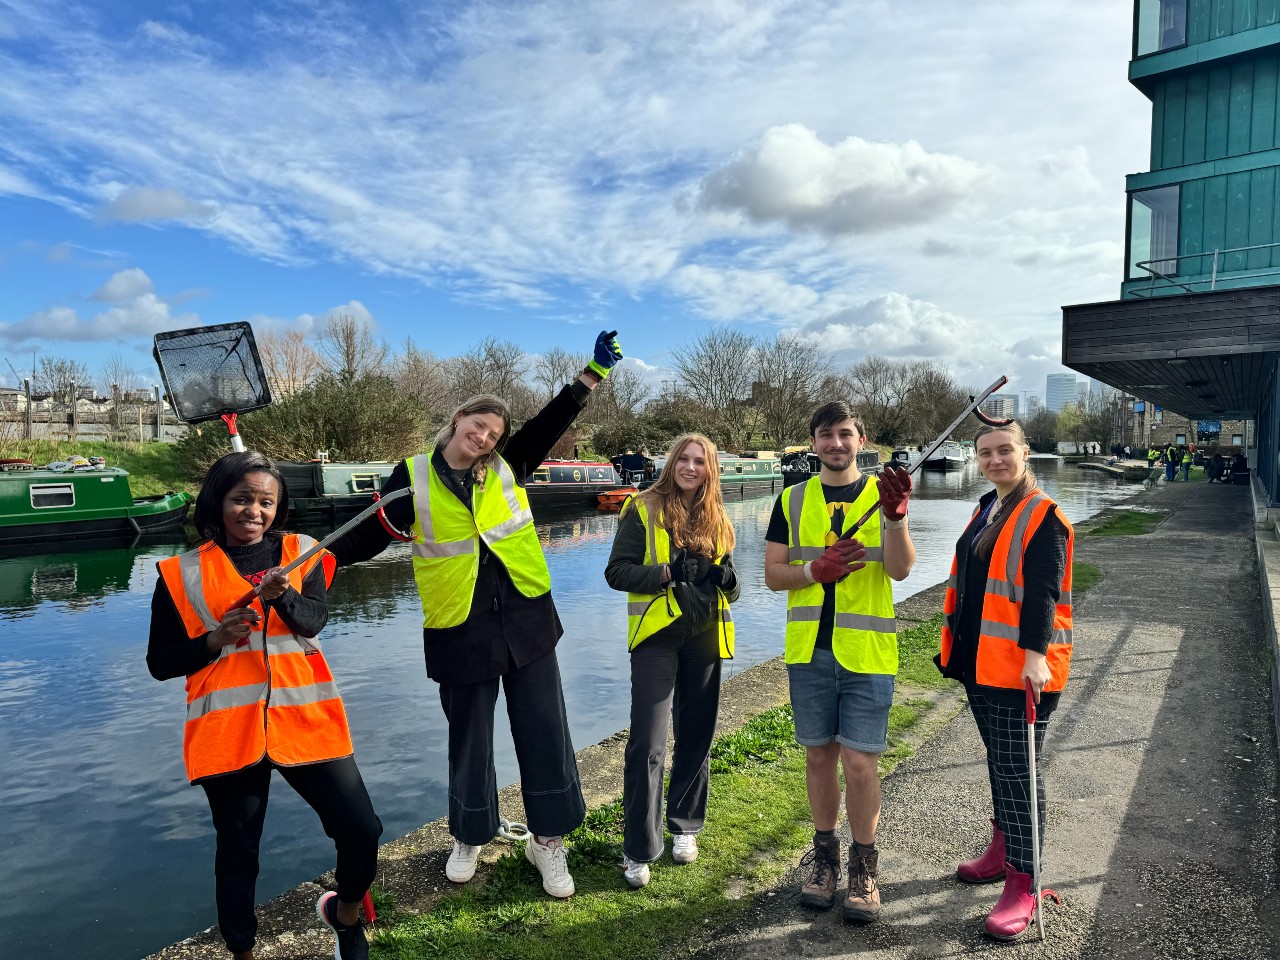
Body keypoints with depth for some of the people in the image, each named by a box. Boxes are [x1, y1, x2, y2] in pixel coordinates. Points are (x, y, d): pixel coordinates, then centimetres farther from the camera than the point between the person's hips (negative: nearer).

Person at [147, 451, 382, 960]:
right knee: (237, 855, 11)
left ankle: (346, 914, 28)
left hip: (304, 721, 1)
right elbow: (160, 662, 6)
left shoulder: (300, 554, 5)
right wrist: (214, 640, -12)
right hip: (228, 730, 0)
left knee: (362, 831, -4)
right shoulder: (183, 573, 3)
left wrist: (283, 595, -32)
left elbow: (313, 620, -12)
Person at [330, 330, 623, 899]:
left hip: (526, 622, 2)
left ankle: (548, 841, 24)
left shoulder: (505, 469, 2)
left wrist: (595, 371, -4)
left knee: (544, 733, 5)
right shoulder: (413, 478, -2)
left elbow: (552, 422, 2)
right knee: (469, 740, 14)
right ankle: (469, 838, 38)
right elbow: (370, 535, 3)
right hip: (459, 632, -2)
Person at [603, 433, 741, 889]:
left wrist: (728, 578, -6)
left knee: (696, 736, 14)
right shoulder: (643, 509, -3)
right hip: (656, 634, -5)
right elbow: (616, 571, -8)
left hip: (705, 637, 5)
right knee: (647, 744, -7)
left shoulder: (717, 518, 11)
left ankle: (684, 826, 32)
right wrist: (666, 573, -21)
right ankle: (638, 849, 6)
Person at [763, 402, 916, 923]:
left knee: (859, 760, 0)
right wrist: (817, 569, -15)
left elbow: (900, 569, -12)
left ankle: (864, 866, 20)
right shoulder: (793, 500, 5)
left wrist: (896, 515, -28)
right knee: (819, 754, 12)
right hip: (809, 650, 2)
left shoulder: (882, 494, 1)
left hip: (866, 651, -2)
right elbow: (772, 574, 3)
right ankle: (824, 854, 31)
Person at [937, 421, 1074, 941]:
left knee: (1017, 771, -3)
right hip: (980, 662, 9)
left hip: (1021, 667, -9)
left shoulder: (1043, 517, -12)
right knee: (998, 762, 20)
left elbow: (1042, 592, -20)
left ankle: (1023, 883, 8)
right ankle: (1003, 847, 36)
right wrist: (955, 644, 21)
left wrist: (1034, 653, -27)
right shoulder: (985, 511, 14)